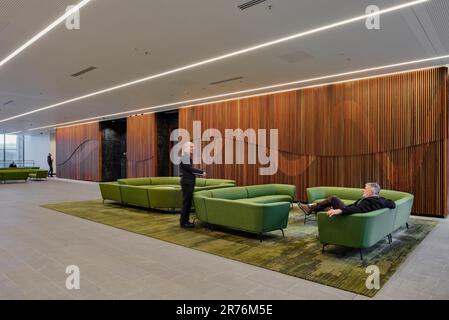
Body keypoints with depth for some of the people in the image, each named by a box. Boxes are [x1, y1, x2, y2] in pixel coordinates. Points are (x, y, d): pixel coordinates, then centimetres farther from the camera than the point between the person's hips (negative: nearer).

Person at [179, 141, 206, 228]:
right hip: (186, 182, -9)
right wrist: (201, 172, -11)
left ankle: (186, 221, 18)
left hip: (189, 182, 9)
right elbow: (189, 168, -17)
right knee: (186, 202, -5)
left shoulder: (188, 156, 16)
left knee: (188, 202, 11)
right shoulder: (185, 156, -10)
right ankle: (183, 222, 1)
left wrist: (199, 173, 6)